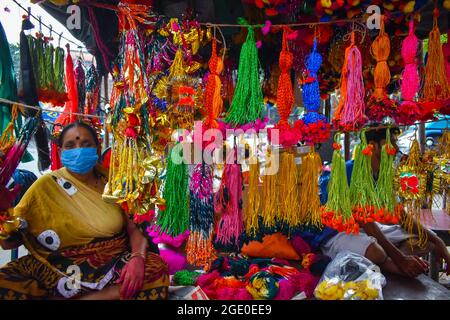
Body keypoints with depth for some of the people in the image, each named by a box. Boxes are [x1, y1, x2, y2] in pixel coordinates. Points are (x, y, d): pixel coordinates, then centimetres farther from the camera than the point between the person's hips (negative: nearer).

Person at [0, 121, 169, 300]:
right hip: (61, 270, -2)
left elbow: (135, 228, 1)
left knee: (157, 270, -27)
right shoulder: (48, 186, -2)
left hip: (114, 267, 3)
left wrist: (138, 257, -19)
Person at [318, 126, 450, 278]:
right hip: (337, 233, -10)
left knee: (426, 240, 7)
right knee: (375, 252, -41)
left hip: (369, 229, 10)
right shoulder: (352, 171, -22)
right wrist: (400, 258, -28)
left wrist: (436, 240, -5)